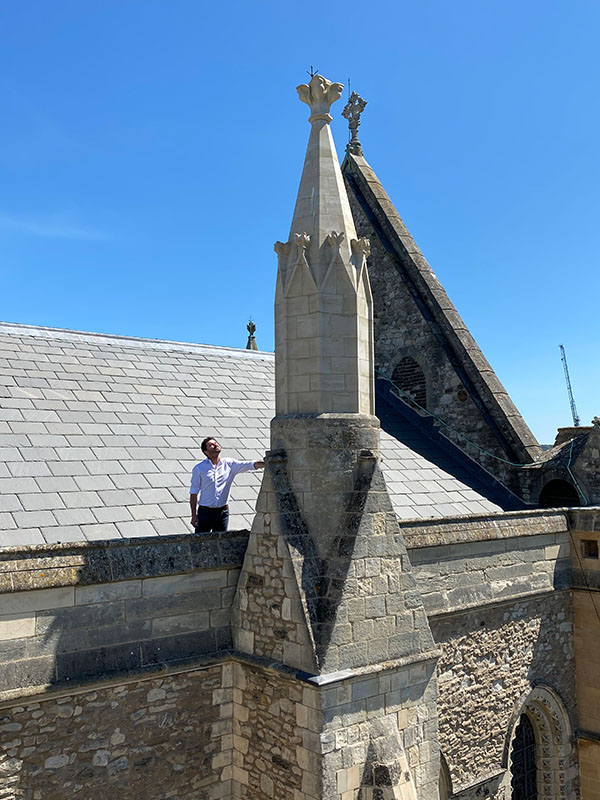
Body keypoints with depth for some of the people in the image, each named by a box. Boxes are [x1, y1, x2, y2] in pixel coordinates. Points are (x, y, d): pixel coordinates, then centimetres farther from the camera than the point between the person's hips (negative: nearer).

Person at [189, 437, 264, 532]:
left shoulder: (230, 464, 4)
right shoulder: (199, 468, 0)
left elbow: (251, 465, -2)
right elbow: (193, 493, 0)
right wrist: (194, 515, -5)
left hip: (223, 512, 2)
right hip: (205, 512, -2)